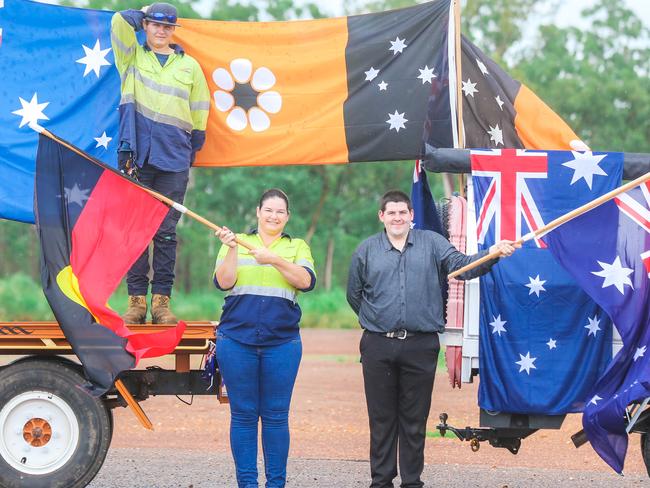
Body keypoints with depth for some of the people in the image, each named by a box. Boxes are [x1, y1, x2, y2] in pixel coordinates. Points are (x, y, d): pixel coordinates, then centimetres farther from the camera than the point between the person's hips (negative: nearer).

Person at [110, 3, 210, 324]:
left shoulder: (189, 66, 16)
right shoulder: (132, 59, 12)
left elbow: (199, 116, 18)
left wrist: (191, 153, 14)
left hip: (173, 160, 1)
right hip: (137, 156, -1)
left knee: (165, 232, 0)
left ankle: (161, 301, 1)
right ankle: (136, 300, -2)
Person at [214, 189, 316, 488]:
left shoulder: (297, 247, 11)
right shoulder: (236, 243, 10)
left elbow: (306, 281, -7)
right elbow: (223, 282, -3)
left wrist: (276, 259, -18)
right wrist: (232, 250, -15)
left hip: (282, 342, 0)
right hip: (237, 340, 0)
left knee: (276, 415, 1)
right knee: (243, 414, 2)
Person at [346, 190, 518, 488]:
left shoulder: (432, 243, 6)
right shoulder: (366, 250, 7)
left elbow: (461, 265, -7)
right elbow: (354, 294, 17)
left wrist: (491, 254, -23)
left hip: (420, 347, 0)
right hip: (378, 347, 0)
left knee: (415, 420, 5)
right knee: (381, 418, 6)